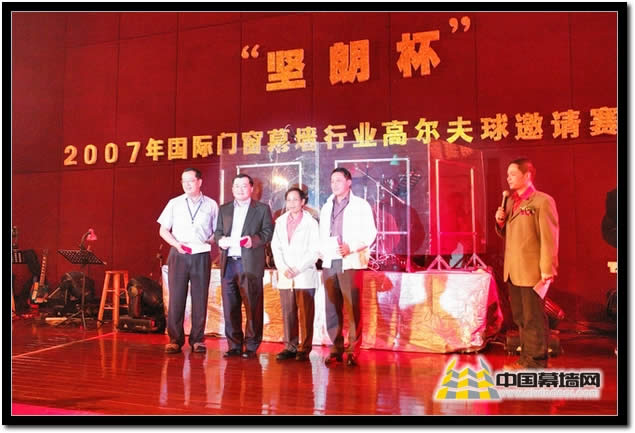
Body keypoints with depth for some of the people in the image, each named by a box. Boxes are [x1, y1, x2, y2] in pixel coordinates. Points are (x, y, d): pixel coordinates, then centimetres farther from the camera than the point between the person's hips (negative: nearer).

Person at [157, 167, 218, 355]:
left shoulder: (211, 205, 7)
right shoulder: (174, 204, 9)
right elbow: (163, 230, 8)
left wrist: (210, 241, -11)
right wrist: (176, 244, -8)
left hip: (201, 255, 0)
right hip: (178, 255, 1)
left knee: (200, 299, 3)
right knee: (176, 297, 0)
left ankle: (197, 340, 12)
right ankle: (175, 340, 9)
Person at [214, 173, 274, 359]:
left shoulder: (262, 209, 8)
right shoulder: (224, 209, 20)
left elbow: (268, 231, 0)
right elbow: (218, 231, 18)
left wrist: (253, 239, -17)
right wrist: (221, 240, -4)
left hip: (250, 264, -4)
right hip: (229, 263, 4)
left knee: (253, 307, -3)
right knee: (230, 307, 7)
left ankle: (251, 347, 6)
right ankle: (234, 346, 17)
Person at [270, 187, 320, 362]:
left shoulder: (311, 223, 1)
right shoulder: (280, 222, 13)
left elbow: (314, 251, -4)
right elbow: (276, 247, 9)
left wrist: (297, 269, -11)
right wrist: (284, 268, -5)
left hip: (305, 276, -3)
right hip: (285, 276, 4)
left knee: (305, 314, -3)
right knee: (288, 314, 5)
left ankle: (304, 349, 5)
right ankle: (290, 347, 14)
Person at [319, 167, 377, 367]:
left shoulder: (361, 205, 3)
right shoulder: (326, 207, 20)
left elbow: (370, 233, -3)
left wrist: (350, 247, -16)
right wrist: (321, 252, 3)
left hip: (350, 262, -4)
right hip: (329, 262, 5)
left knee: (353, 307, -5)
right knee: (332, 308, 4)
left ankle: (353, 350, 3)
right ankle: (336, 349, 11)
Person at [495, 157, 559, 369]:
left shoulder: (542, 201, -10)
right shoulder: (511, 202, 14)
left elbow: (549, 237, -14)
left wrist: (547, 269, -17)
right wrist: (500, 221, -1)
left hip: (532, 271, -8)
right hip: (513, 271, 8)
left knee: (534, 318, 1)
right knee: (520, 318, 16)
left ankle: (536, 363, 12)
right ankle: (526, 358, 29)